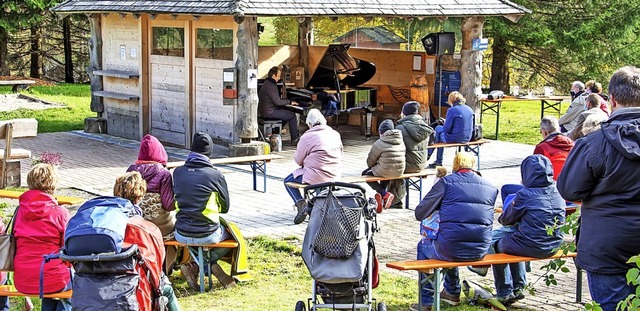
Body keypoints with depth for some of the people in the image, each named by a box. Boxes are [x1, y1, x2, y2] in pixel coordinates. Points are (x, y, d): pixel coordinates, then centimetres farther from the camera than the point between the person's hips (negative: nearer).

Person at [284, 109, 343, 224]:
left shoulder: (307, 137, -13)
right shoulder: (336, 134, 3)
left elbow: (298, 160, -6)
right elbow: (340, 157, 14)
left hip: (315, 178, -6)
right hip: (334, 177, 6)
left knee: (288, 181, 17)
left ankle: (301, 204, -6)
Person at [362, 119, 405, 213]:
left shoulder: (379, 143, -12)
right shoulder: (401, 142, 5)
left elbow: (370, 162, -5)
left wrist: (372, 167, 19)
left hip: (385, 172, -6)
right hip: (399, 172, 6)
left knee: (365, 173, 18)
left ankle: (384, 194, 3)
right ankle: (381, 196, 30)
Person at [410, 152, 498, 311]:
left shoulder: (446, 182, -4)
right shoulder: (490, 188, 9)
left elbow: (420, 213, -4)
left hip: (451, 250, -5)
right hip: (480, 251, 5)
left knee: (423, 246, 28)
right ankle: (452, 293, 51)